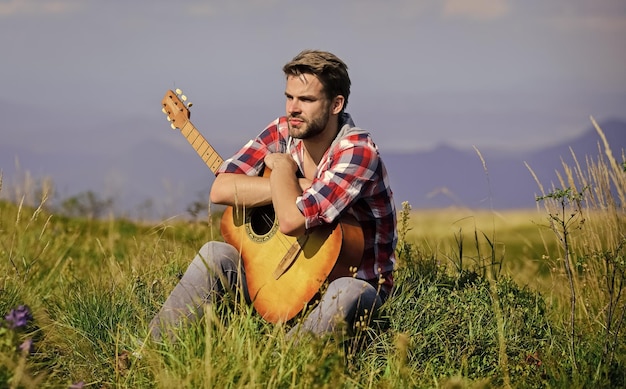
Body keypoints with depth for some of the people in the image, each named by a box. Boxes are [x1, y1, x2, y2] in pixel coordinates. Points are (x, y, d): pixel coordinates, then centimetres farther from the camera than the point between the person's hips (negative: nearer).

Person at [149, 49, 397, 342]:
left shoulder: (357, 151, -22)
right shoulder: (284, 132, -3)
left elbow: (292, 221, -33)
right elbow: (220, 190, -14)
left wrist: (282, 166, -15)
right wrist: (299, 187, -20)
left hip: (358, 280, -6)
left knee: (343, 296, -39)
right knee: (215, 255, -12)